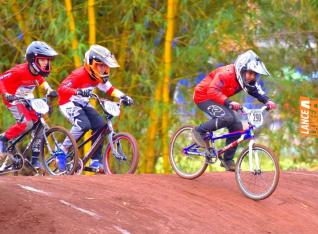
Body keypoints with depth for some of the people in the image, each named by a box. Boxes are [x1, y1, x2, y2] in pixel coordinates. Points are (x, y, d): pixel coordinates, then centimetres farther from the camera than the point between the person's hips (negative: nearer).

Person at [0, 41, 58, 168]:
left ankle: (35, 159, 2)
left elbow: (41, 81, 18)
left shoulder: (38, 73, -5)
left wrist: (49, 90, 1)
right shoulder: (19, 71, -27)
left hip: (28, 100, 7)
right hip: (14, 100, -7)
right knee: (26, 123, -28)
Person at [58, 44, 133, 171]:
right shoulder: (79, 75, -27)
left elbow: (109, 89, 11)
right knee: (83, 125, -32)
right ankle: (63, 149, -16)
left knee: (100, 125, -10)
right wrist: (78, 92, -56)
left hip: (83, 104, 8)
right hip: (69, 103, -8)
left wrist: (123, 96, -7)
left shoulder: (99, 77, -2)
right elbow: (62, 88, -38)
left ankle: (95, 160, -2)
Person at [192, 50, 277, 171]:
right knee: (227, 118, -31)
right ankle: (199, 131, -11)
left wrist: (268, 101, -33)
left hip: (219, 100, 8)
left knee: (237, 127, -6)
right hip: (204, 96, -8)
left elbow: (258, 92, -11)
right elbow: (212, 91, -40)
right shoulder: (227, 74, -31)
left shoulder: (248, 79, -8)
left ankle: (227, 160, 5)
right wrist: (229, 102, -54)